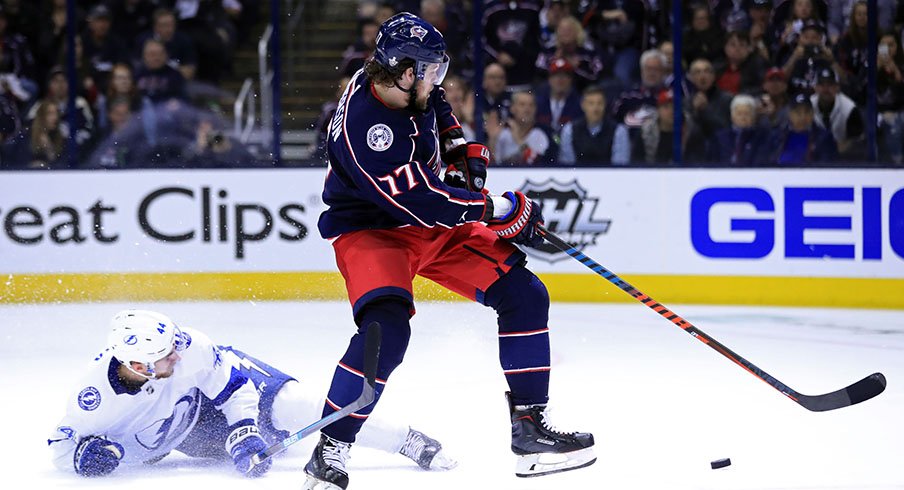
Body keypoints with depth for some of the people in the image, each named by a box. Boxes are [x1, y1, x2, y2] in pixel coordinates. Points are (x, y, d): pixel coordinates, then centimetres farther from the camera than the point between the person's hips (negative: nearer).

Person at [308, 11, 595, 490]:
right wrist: (501, 211, -23)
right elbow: (418, 200, -30)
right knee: (386, 329, -31)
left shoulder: (410, 86, -6)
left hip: (434, 223, 8)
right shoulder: (363, 125, -31)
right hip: (369, 230, -8)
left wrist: (462, 149, 7)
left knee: (524, 296, 0)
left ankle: (529, 428, 8)